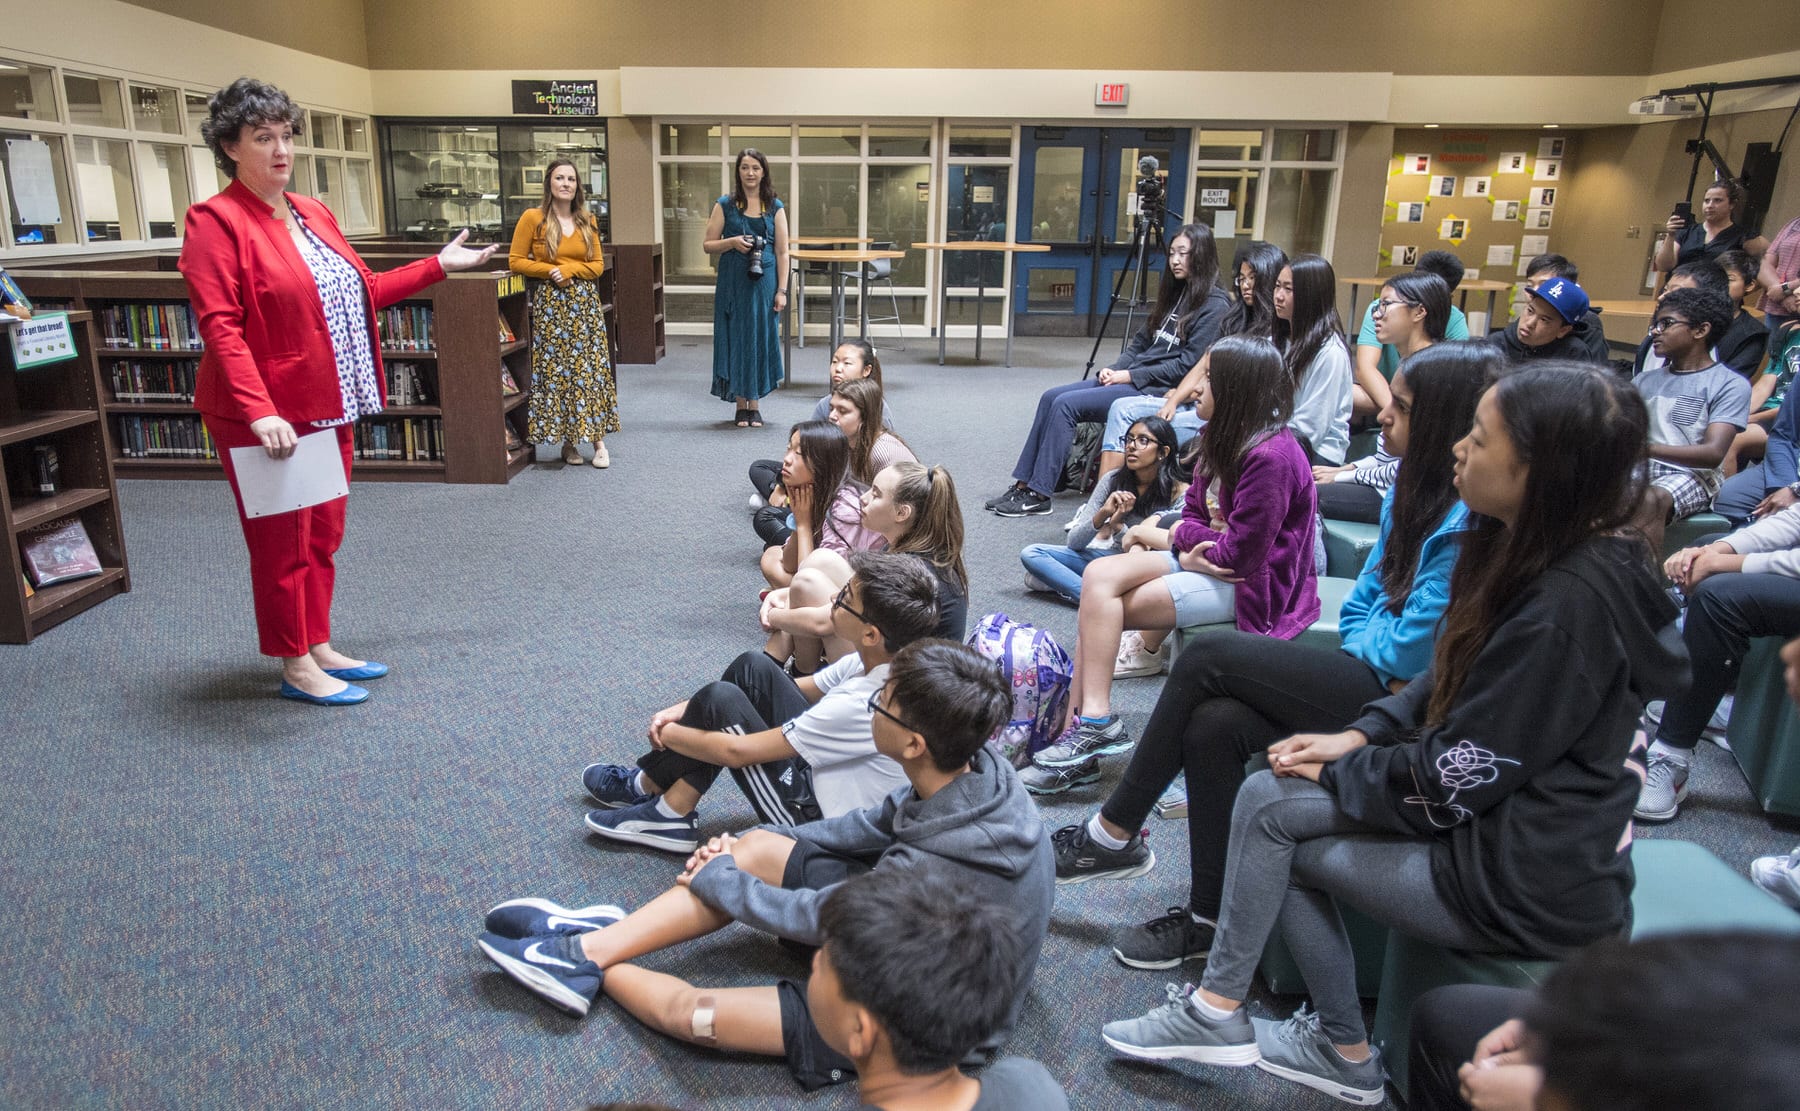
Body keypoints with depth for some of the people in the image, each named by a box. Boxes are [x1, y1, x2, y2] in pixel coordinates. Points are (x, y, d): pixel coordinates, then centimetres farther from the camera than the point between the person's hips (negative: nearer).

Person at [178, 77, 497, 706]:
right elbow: (219, 326, -20)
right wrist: (258, 412, -30)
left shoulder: (313, 214, 12)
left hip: (329, 407, 8)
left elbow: (362, 292, 20)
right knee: (282, 544, 4)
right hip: (268, 416, -8)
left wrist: (438, 265, 17)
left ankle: (319, 647, 30)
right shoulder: (217, 221, -12)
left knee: (323, 535, 16)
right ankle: (296, 668, 17)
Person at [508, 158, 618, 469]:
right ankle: (566, 441, 10)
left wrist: (570, 270, -8)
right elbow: (516, 261, 0)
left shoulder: (587, 221, 9)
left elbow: (597, 264, 9)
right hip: (550, 304, -2)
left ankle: (599, 440, 6)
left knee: (591, 369, 0)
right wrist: (550, 271, -12)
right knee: (554, 371, -1)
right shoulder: (533, 218, -1)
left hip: (585, 302, 3)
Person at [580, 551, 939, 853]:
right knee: (751, 668, 3)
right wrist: (689, 708, 0)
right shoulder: (878, 661, -10)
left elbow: (735, 751, -25)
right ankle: (652, 781, 12)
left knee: (720, 700, -16)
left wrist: (668, 734, -6)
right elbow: (797, 689, 4)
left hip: (815, 821, -8)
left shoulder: (862, 705, -34)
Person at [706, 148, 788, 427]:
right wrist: (732, 242, -14)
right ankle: (741, 405, 10)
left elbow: (782, 252, 3)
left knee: (761, 338, 2)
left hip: (764, 282, 0)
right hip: (733, 282, 0)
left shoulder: (775, 207, 6)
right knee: (736, 338, 1)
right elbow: (709, 245, 5)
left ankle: (755, 404, 11)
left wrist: (781, 290, -4)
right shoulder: (725, 205, 4)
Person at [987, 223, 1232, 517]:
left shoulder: (1215, 306, -8)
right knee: (1051, 397, -7)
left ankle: (1038, 495, -16)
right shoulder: (1174, 294, 18)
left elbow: (1188, 365, -15)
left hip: (1157, 391, -9)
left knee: (1066, 404, -21)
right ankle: (1023, 484, -6)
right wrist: (1115, 369, 0)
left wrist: (1129, 376, -14)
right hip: (1131, 377, 9)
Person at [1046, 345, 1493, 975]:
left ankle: (1114, 835, -4)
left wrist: (1370, 639, 2)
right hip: (1378, 681, 8)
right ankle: (1209, 917, -2)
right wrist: (1372, 641, -4)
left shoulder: (1467, 521, -19)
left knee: (1209, 656, -17)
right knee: (1214, 725, -15)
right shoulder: (1412, 490, 12)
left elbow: (1409, 651, -18)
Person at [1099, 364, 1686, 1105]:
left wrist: (1337, 773, -8)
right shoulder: (1538, 555, 1)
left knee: (1272, 816, -2)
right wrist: (1358, 737, -1)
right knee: (1266, 803, 2)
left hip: (1527, 881, -8)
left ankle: (1219, 1012, 18)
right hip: (1498, 818, 8)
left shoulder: (1569, 603, -27)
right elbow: (1449, 681, 12)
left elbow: (1459, 776, -23)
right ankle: (1342, 1050, 15)